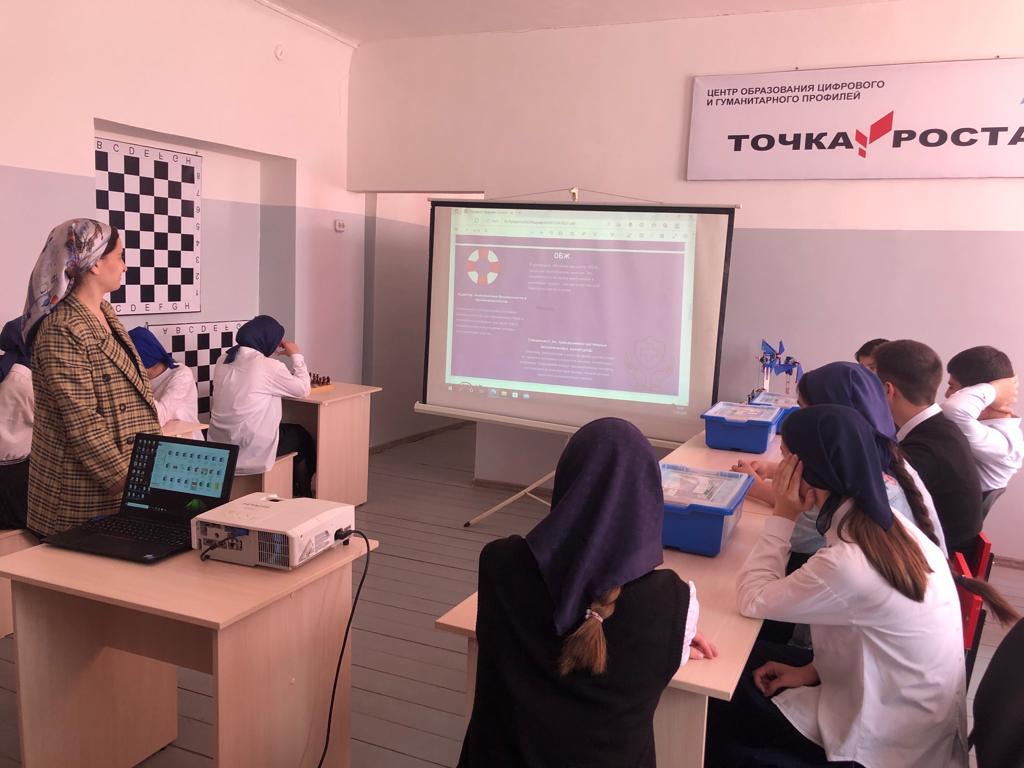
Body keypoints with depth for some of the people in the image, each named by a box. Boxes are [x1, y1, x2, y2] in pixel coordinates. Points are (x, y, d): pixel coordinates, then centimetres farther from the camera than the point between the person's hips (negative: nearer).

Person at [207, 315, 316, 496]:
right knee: (303, 436, 21)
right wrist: (296, 356, 5)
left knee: (290, 430, 28)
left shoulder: (223, 361, 5)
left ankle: (295, 488, 40)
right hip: (252, 449, -7)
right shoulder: (269, 366, -18)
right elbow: (303, 389, -6)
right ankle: (302, 493, 39)